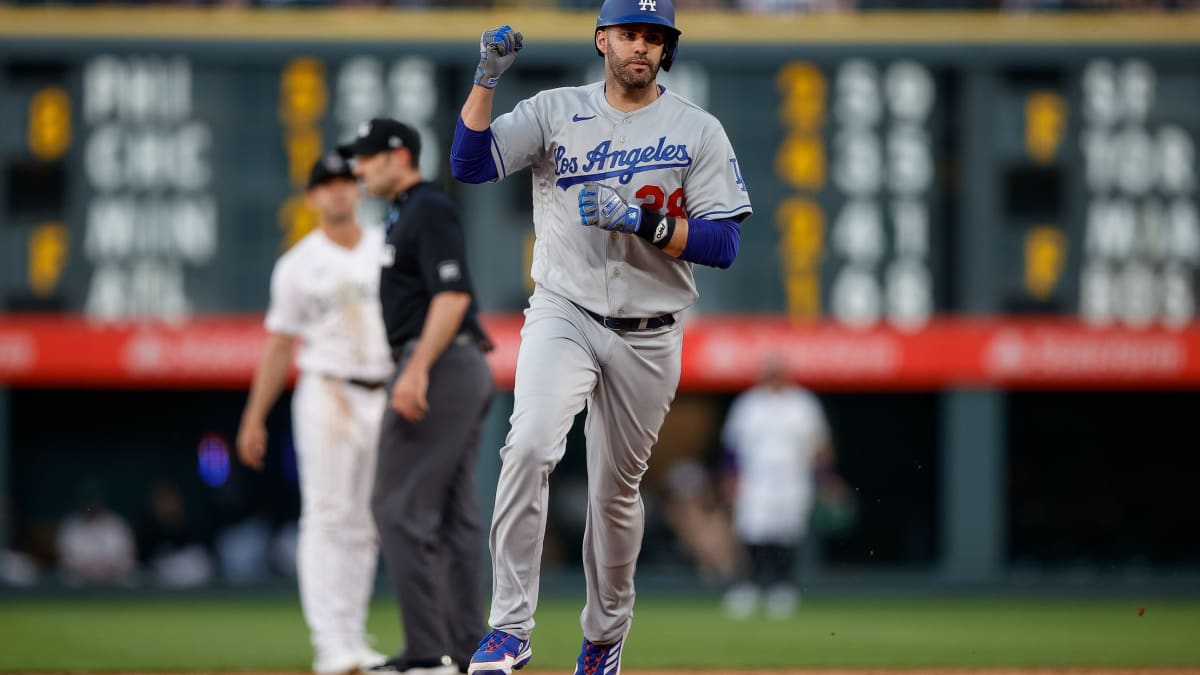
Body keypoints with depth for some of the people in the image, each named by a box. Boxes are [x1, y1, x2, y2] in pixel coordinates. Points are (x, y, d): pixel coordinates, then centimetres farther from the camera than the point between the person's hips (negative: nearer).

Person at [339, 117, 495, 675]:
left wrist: (417, 370, -28)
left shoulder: (429, 211, -11)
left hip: (438, 365, -11)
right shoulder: (407, 213, 20)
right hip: (463, 371, 11)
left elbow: (452, 294, -22)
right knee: (453, 513, 11)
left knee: (400, 507, -11)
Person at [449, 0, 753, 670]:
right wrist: (487, 81, -18)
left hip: (648, 338, 1)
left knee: (617, 489, 11)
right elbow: (470, 163, -7)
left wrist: (642, 220, -20)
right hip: (564, 315, -1)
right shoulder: (555, 111, 3)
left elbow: (723, 244, -7)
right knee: (531, 446, -25)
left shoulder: (699, 131, 0)